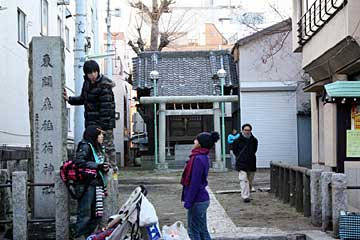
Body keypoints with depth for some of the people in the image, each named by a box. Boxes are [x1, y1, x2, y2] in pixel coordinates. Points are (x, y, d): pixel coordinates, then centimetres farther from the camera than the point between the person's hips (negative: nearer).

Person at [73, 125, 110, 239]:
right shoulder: (85, 146, -7)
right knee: (85, 214, -8)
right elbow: (78, 161, -20)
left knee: (97, 214, 10)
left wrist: (105, 168, 2)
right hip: (88, 185, -9)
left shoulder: (99, 148, 19)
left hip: (98, 184, 9)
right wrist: (97, 166, -19)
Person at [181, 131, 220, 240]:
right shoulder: (203, 157, 9)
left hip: (197, 202, -9)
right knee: (203, 231, 16)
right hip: (202, 199, 9)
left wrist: (188, 201, -17)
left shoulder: (198, 159, -21)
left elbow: (194, 183, -22)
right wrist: (188, 200, 21)